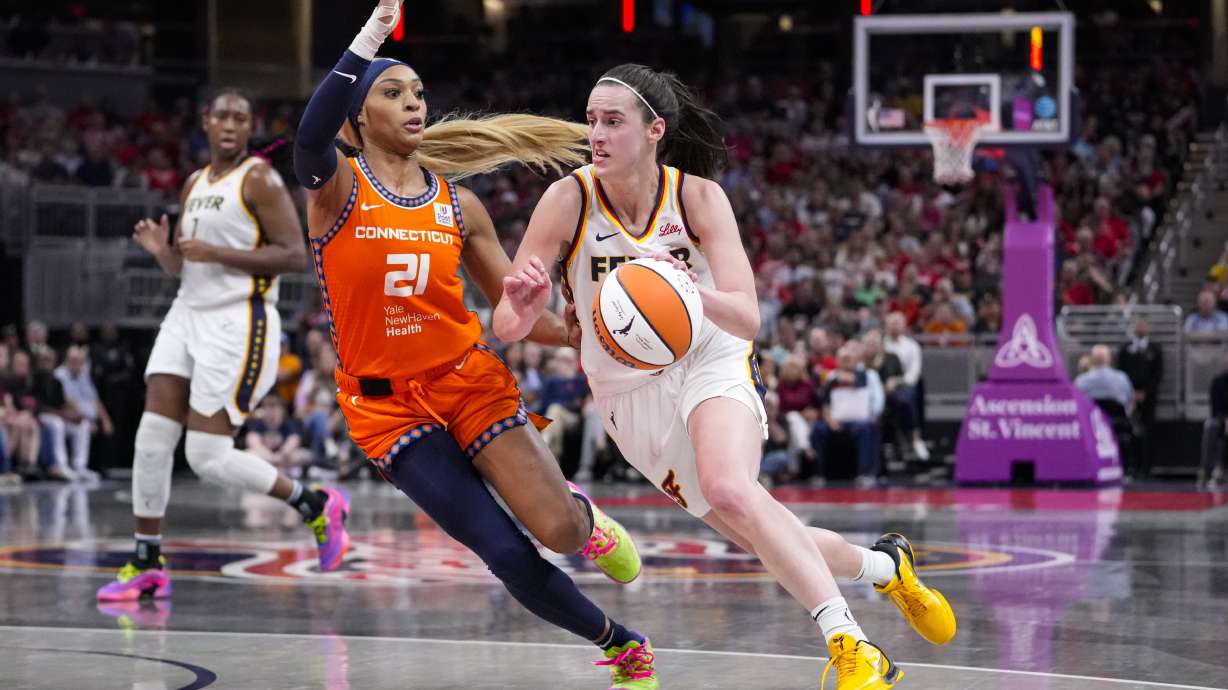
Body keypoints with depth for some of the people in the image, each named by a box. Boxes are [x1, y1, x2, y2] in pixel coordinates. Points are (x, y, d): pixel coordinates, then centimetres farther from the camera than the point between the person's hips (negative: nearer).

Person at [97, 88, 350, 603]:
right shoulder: (195, 184, 15)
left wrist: (217, 253, -20)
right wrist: (161, 249, -1)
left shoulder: (259, 180, -8)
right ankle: (147, 565, 5)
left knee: (208, 456, -10)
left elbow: (295, 255, -15)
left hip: (238, 324, -7)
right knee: (152, 438, -3)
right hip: (188, 315, 7)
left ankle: (316, 504, 9)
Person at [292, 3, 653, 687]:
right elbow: (310, 139, -33)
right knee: (506, 554, -10)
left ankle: (585, 514, 24)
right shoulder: (339, 185, -8)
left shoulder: (458, 205, 3)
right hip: (386, 401, -2)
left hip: (469, 379, 2)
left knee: (559, 531, -15)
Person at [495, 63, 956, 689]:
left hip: (710, 364, -2)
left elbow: (746, 318, -21)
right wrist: (521, 310, -43)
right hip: (627, 391, 2)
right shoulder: (569, 201, -15)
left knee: (731, 491, -32)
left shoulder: (698, 196, -15)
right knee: (765, 541, 3)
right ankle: (884, 566, 31)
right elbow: (506, 327, -18)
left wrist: (692, 293, -43)